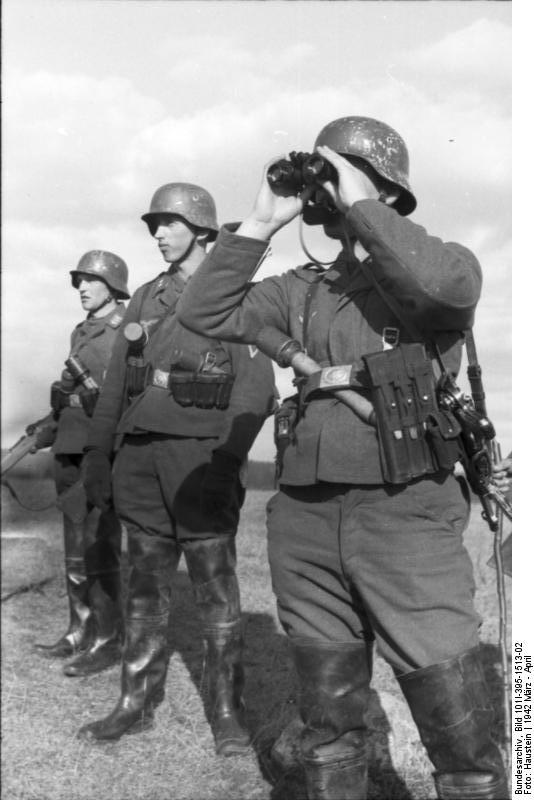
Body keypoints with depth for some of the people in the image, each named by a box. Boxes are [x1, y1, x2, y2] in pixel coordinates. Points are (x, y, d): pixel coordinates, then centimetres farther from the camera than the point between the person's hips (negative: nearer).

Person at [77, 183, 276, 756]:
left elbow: (255, 389, -10)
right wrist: (97, 451, 10)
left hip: (200, 456, -5)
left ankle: (226, 712, 11)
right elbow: (115, 382, 16)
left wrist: (225, 462, -20)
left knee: (215, 591, 1)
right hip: (139, 456, 5)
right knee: (144, 586, 11)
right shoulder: (145, 300, 15)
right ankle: (136, 703, 20)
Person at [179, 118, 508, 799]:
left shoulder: (442, 263, 1)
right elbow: (205, 314, 4)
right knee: (327, 724, 17)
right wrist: (262, 221, -1)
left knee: (461, 741, 0)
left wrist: (358, 204, -15)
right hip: (307, 524, 5)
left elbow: (447, 287, -24)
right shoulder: (303, 290, 13)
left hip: (408, 519, -4)